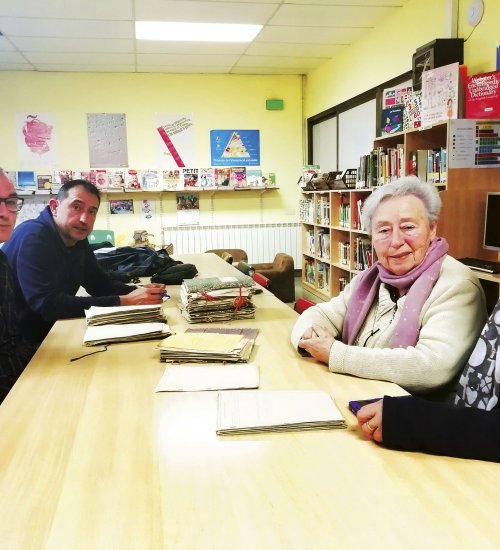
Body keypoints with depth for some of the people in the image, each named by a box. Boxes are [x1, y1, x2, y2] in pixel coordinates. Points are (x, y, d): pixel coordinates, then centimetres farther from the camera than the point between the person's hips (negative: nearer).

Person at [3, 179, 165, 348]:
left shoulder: (78, 239, 4)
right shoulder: (33, 236, -21)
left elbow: (101, 284, 9)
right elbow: (47, 304, -30)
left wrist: (139, 292, -11)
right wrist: (123, 302, -30)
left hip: (52, 332, 8)